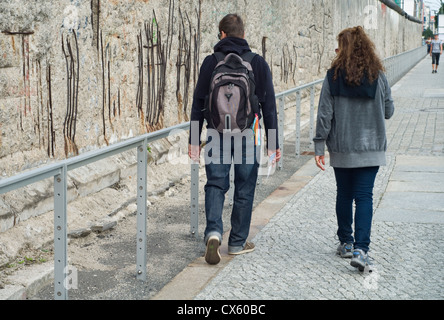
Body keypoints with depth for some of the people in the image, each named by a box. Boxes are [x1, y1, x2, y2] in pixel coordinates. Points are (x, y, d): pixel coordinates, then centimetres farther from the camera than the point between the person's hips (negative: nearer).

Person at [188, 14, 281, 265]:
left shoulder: (210, 63, 0)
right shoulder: (258, 63, 0)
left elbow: (198, 103, 0)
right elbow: (269, 105, -1)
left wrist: (195, 140, 6)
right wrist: (273, 142, 3)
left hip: (217, 134, 0)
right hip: (247, 136, 0)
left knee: (215, 184, 9)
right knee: (245, 189, 10)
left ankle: (214, 232, -12)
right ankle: (238, 242, 18)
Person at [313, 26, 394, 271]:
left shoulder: (333, 76, -6)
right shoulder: (378, 76, -5)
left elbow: (324, 114, -6)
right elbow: (388, 111, 4)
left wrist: (319, 147, -1)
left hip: (341, 149, 1)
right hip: (370, 148, 0)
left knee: (344, 194, 15)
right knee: (364, 196, 1)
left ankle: (346, 243, 26)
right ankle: (360, 249, -10)